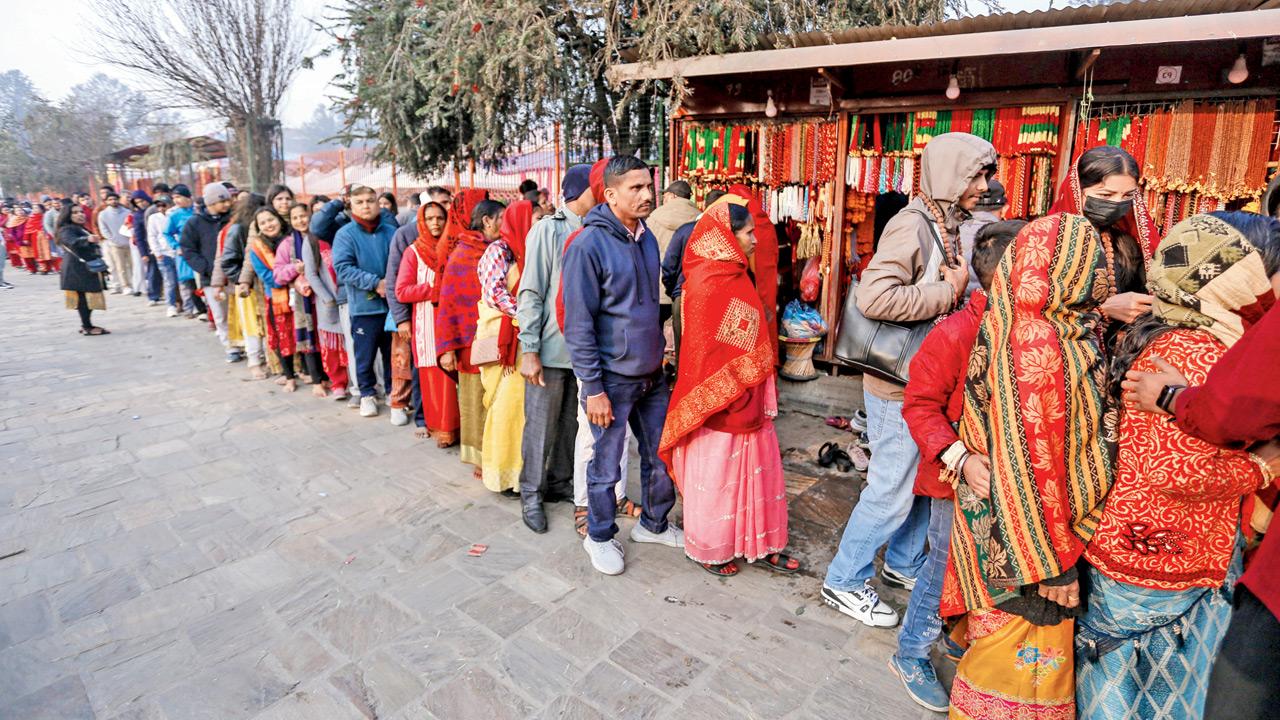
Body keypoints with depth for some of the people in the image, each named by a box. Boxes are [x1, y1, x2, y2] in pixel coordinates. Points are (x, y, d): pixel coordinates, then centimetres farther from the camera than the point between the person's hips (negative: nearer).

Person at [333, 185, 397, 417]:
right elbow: (343, 268, -13)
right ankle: (367, 394, 26)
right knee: (365, 355, 9)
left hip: (392, 304, 2)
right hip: (364, 306, -2)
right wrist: (376, 283, -19)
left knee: (393, 352, 13)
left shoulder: (391, 231, 4)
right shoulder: (345, 234, -4)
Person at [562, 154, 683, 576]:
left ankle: (653, 524, 39)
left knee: (662, 457, 17)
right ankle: (599, 537, 31)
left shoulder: (646, 236, 7)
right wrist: (593, 389, -17)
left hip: (652, 375, 7)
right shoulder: (589, 245, -17)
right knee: (606, 465, 9)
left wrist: (660, 354, 17)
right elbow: (578, 325, -17)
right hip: (612, 379, -7)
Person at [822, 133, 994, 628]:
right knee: (892, 491, 1)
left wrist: (959, 287, 0)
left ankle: (903, 564, 40)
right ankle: (845, 582, 20)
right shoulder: (912, 225, -19)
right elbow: (874, 296, -33)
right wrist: (949, 293, -22)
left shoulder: (949, 225, 10)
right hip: (899, 386, -9)